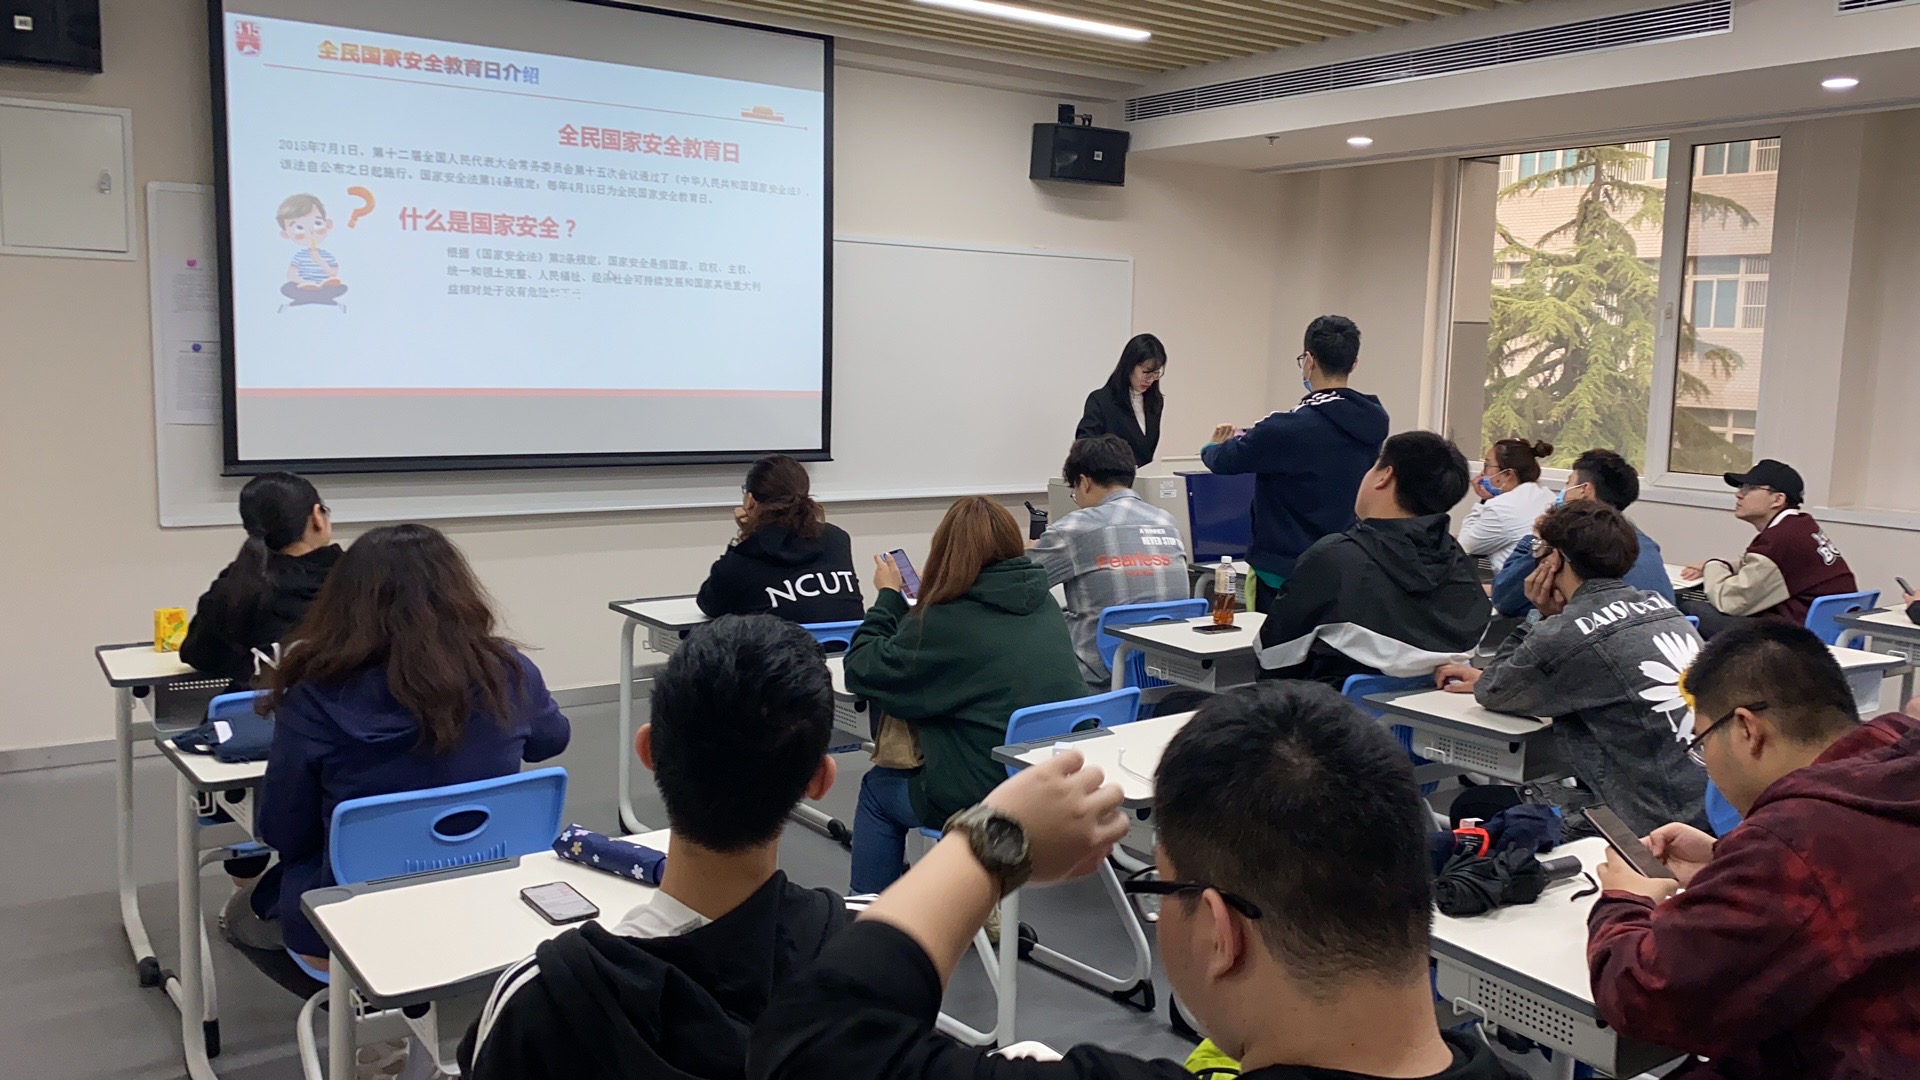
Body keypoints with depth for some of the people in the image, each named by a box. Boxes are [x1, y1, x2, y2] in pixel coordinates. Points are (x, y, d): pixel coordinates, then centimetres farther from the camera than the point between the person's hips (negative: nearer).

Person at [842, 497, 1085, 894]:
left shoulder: (943, 623, -18)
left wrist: (888, 595, 5)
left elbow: (860, 672, -6)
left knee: (877, 788, 21)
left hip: (985, 801, -6)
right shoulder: (1045, 604, 2)